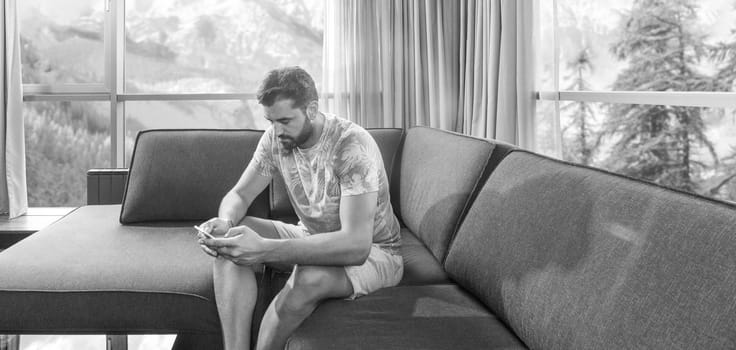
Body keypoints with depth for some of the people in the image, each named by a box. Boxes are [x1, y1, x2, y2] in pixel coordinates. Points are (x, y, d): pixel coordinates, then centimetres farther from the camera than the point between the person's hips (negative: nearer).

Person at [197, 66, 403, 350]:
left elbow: (356, 246, -38)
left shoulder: (352, 145, -28)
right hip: (311, 238, 6)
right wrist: (225, 222, -28)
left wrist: (265, 250, -47)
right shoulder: (276, 138, -8)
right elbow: (239, 195, -1)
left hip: (371, 251, -6)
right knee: (232, 243, -16)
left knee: (309, 278, -37)